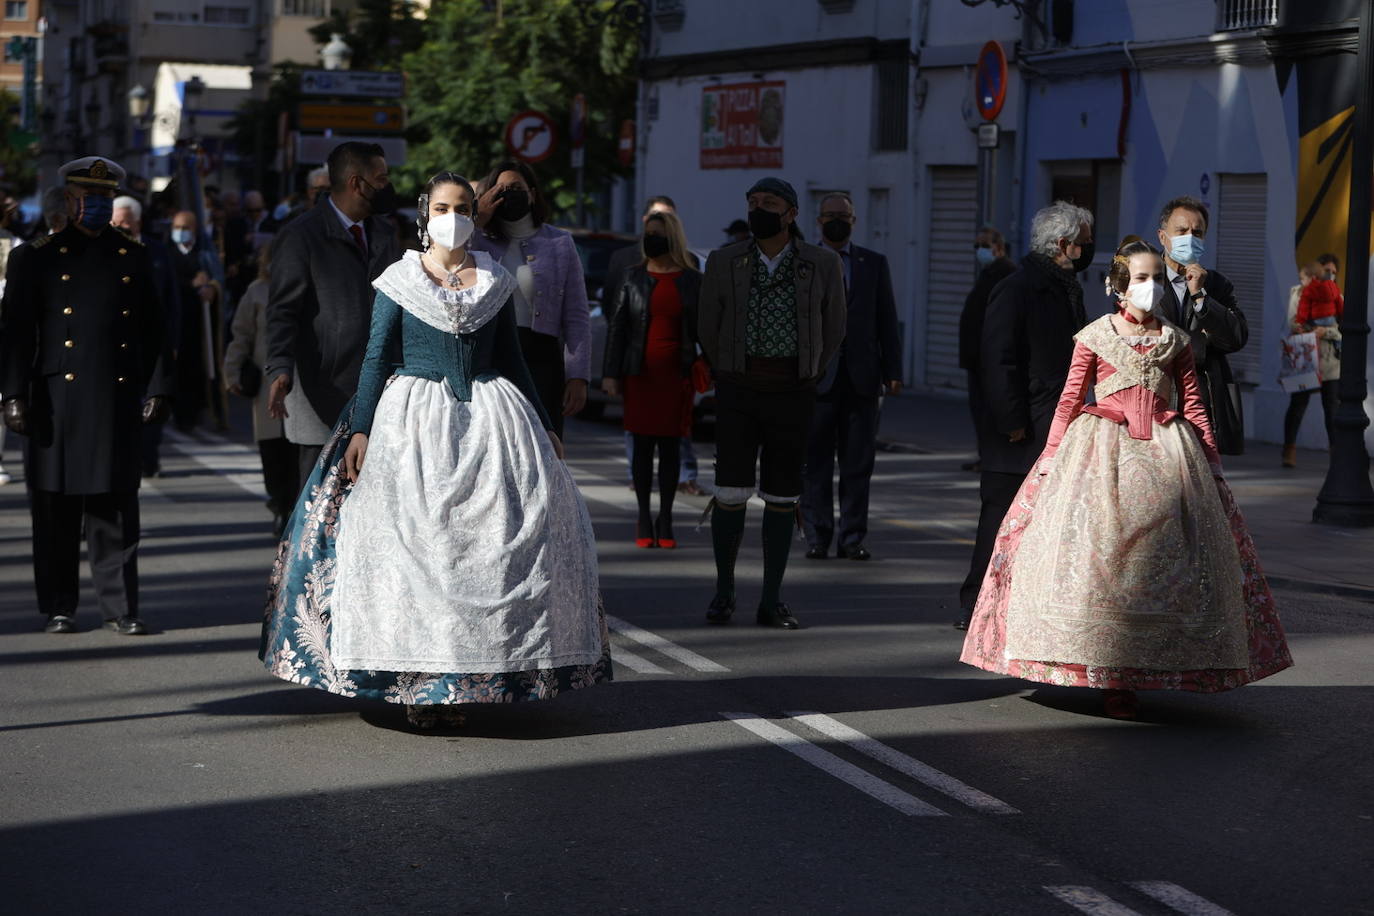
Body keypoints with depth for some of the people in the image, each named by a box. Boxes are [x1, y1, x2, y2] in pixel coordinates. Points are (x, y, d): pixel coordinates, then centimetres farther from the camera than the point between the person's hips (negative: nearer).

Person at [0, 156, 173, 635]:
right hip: (58, 404, -1)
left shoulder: (134, 257, 11)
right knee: (56, 511, 3)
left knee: (116, 509, 2)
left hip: (119, 403, 1)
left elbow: (153, 330, 12)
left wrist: (156, 390, 4)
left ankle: (120, 606, 6)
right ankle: (58, 607, 13)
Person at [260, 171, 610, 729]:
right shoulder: (399, 282, 3)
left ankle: (482, 672, -1)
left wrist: (545, 428, 13)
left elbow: (512, 361, 15)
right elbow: (376, 358, 0)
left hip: (489, 416, 3)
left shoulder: (496, 283, 10)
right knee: (411, 540, -10)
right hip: (415, 417, -2)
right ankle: (417, 682, -7)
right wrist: (361, 429, -10)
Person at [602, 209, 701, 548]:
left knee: (670, 445, 3)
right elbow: (616, 325, 6)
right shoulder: (634, 277, 6)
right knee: (643, 444, 2)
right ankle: (644, 517, 8)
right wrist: (611, 373, -1)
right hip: (640, 373, 0)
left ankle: (665, 517, 9)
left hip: (676, 373, 0)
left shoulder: (692, 280, 5)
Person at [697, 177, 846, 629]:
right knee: (731, 493, -4)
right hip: (737, 391, 0)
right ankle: (723, 592, 11)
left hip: (792, 393, 0)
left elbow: (833, 330, 11)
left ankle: (772, 601, 9)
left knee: (782, 499, 3)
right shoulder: (723, 262, 2)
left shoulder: (823, 265, 0)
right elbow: (707, 328, 13)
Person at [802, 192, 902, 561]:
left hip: (861, 377, 2)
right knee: (815, 464, 0)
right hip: (816, 377, -2)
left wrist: (892, 371, 3)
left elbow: (887, 321, 11)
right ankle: (817, 537, 7)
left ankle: (852, 538, 9)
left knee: (858, 464, 3)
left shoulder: (874, 264, 13)